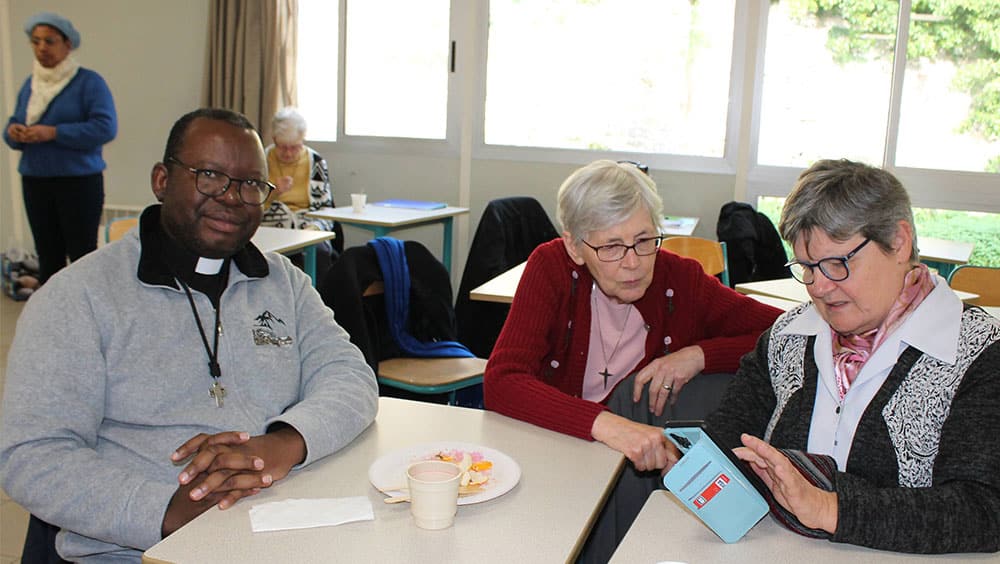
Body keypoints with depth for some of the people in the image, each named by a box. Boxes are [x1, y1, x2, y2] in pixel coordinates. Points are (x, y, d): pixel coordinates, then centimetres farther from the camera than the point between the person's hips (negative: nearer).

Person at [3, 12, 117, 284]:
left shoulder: (89, 82, -5)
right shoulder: (29, 84, 15)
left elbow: (106, 127, -16)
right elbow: (14, 123, 19)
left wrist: (53, 133, -21)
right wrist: (12, 132, -7)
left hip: (79, 181, -6)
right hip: (35, 181, 6)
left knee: (82, 255, -5)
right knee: (47, 255, 10)